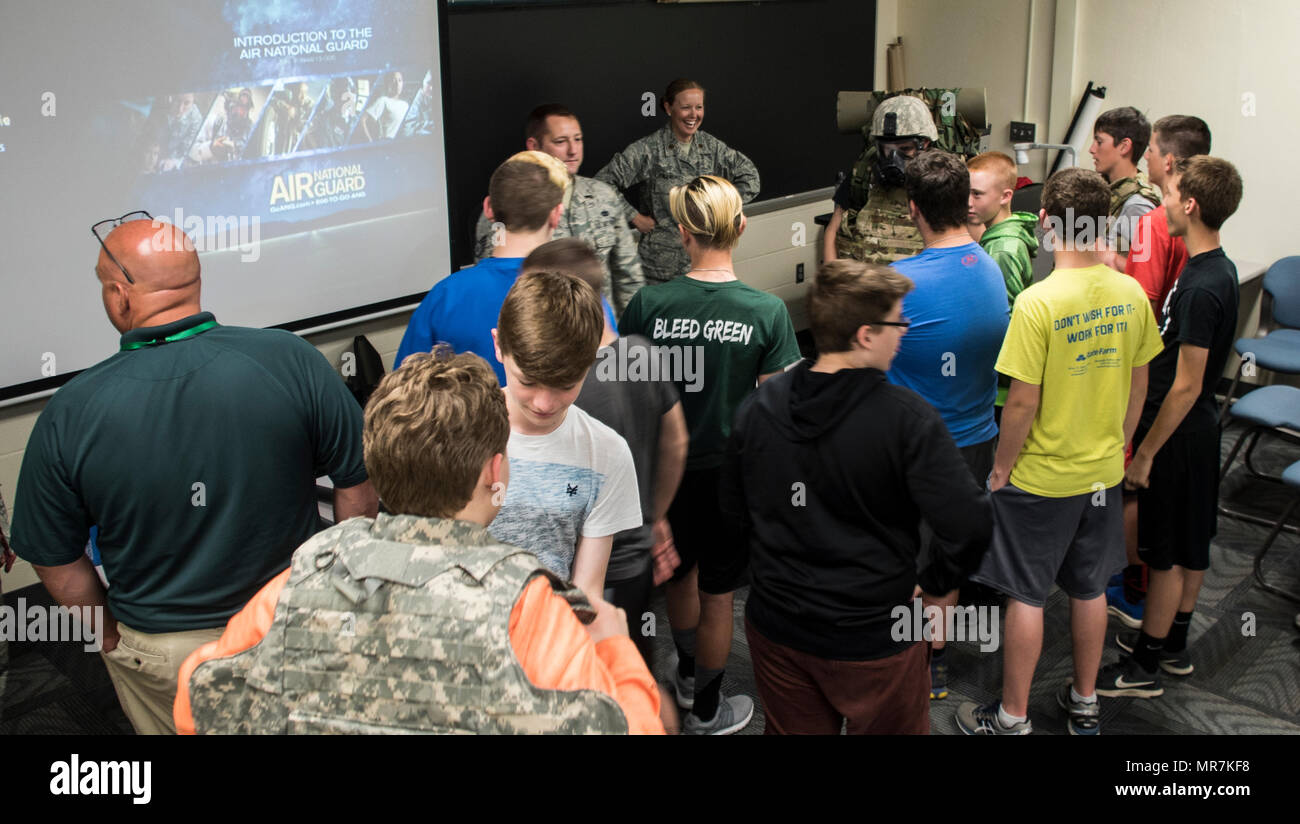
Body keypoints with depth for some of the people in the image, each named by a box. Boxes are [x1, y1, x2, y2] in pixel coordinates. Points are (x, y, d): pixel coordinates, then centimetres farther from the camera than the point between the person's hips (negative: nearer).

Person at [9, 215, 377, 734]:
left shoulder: (70, 414, -18)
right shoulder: (290, 360, -19)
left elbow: (55, 559, -6)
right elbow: (360, 482, -10)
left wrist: (111, 636, 10)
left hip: (163, 655, 0)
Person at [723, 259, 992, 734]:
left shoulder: (757, 407, -6)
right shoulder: (905, 417, -21)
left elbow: (734, 512, 5)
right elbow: (970, 525, -25)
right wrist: (935, 584, -6)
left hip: (776, 628, 4)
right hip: (874, 639, -4)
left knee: (795, 728, 23)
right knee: (892, 727, 20)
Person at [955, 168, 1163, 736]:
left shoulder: (1038, 303, -23)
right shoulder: (1131, 294, -4)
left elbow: (1024, 402, -21)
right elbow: (1138, 384, 5)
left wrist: (1001, 467, -7)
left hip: (1041, 478, -6)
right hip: (1104, 471, 6)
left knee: (1027, 596, 7)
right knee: (1089, 588, 19)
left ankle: (1012, 718, 20)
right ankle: (1085, 703, 35)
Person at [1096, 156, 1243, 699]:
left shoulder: (1202, 287, -26)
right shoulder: (1218, 269, 4)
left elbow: (1186, 386, -24)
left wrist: (1145, 453, -18)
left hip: (1178, 434, -9)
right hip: (1197, 428, 9)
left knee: (1168, 554, 3)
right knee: (1191, 546, 19)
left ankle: (1145, 666, 16)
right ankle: (1173, 645, 35)